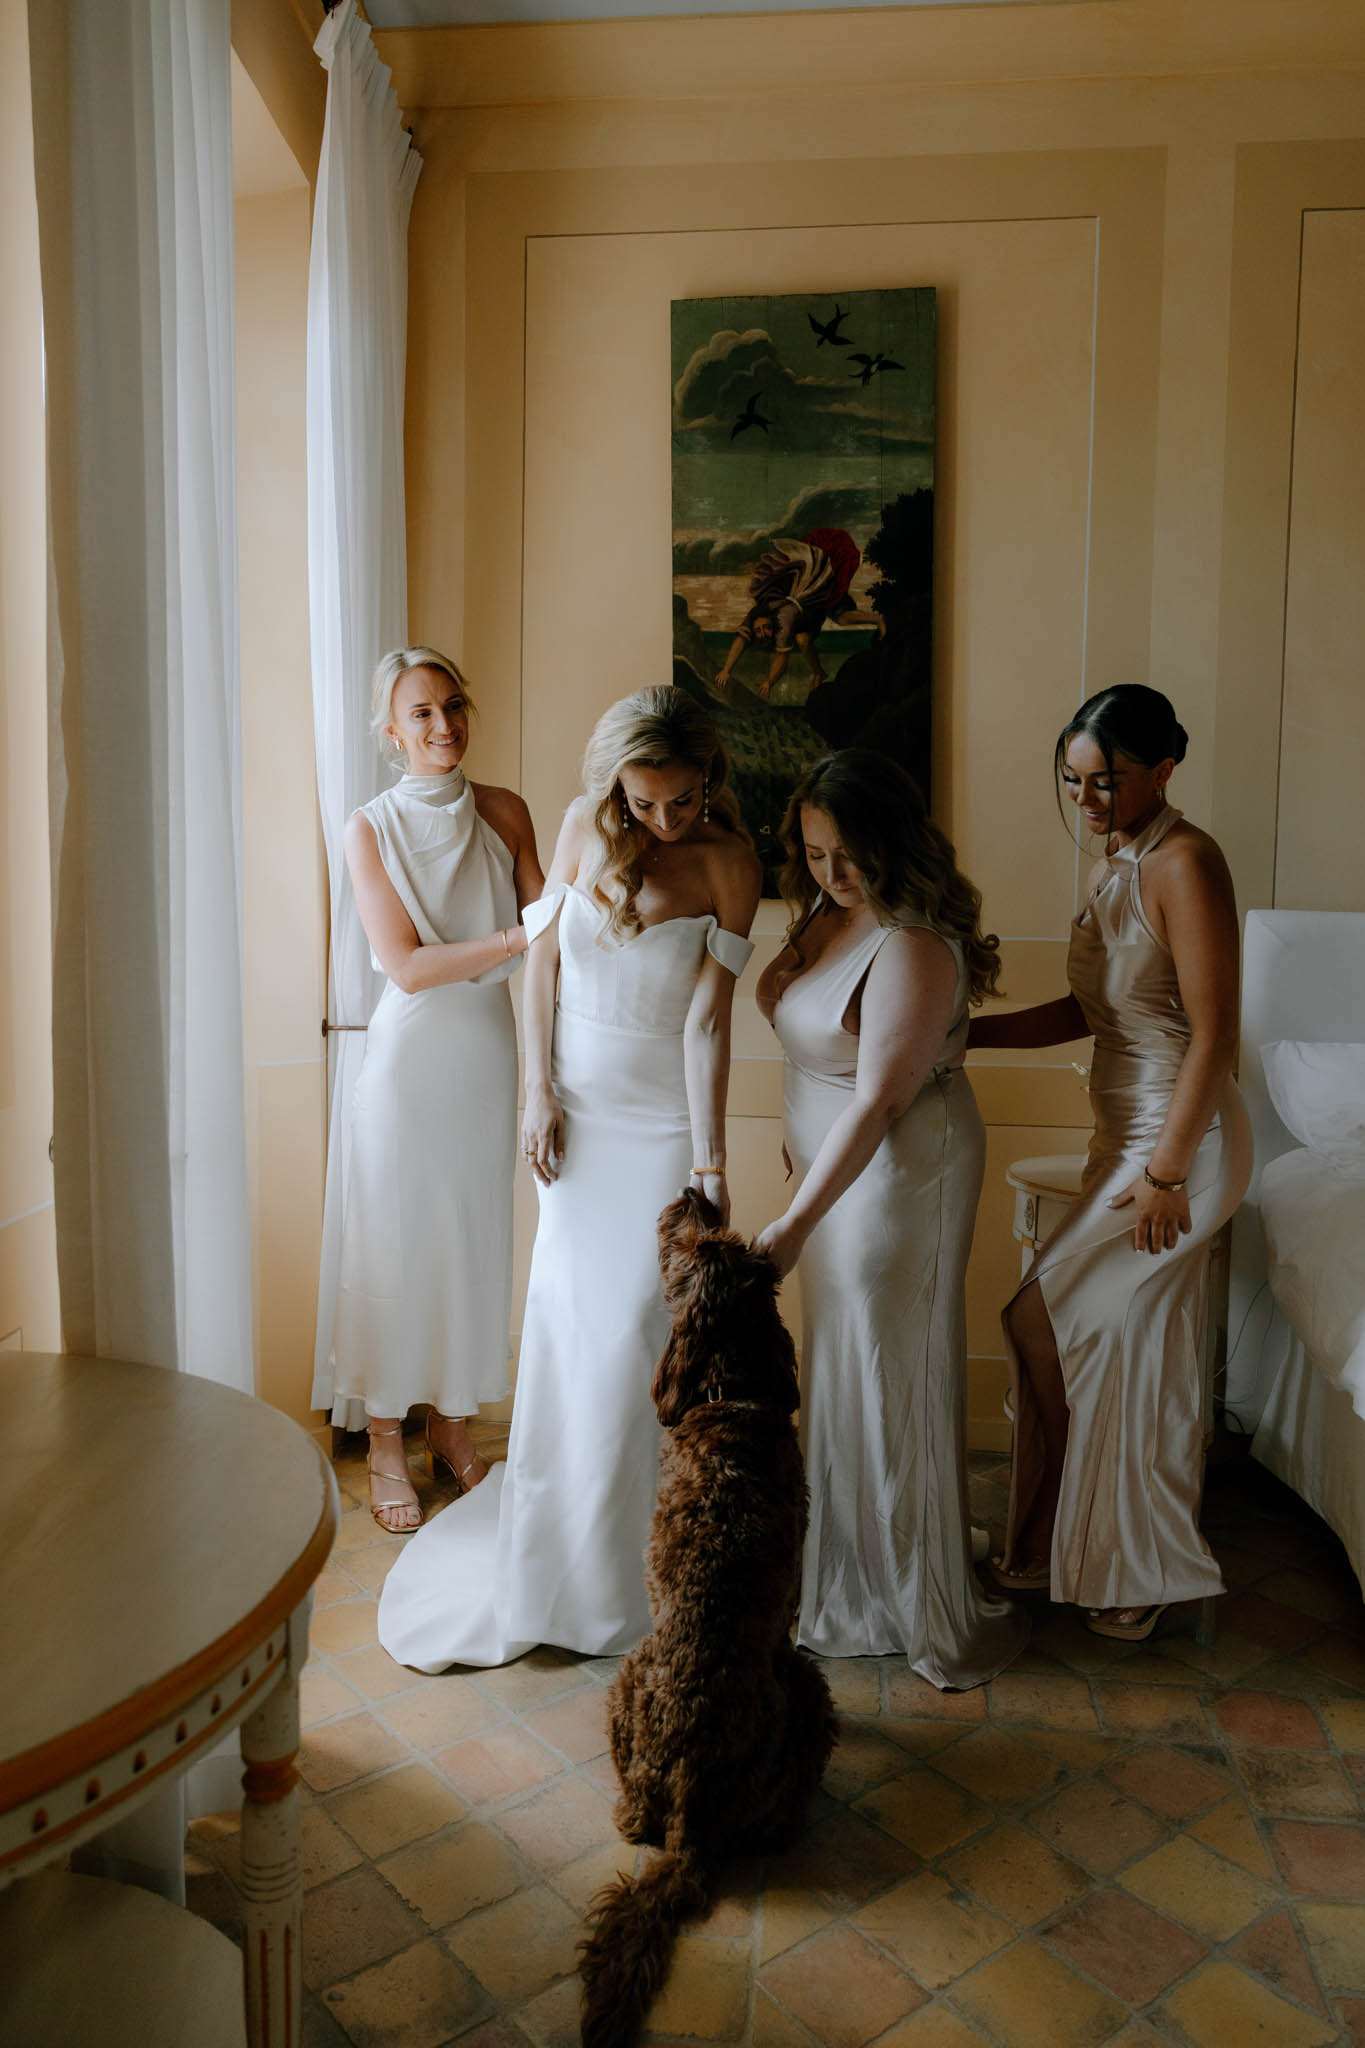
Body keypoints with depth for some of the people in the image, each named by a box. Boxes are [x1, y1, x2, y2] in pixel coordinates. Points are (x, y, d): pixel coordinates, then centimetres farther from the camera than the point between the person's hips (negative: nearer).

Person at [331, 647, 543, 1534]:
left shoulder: (506, 813, 1)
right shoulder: (371, 827, -7)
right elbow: (408, 966, -14)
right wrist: (513, 940, -25)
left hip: (487, 1051, 3)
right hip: (409, 1054, -3)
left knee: (475, 1236, 11)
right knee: (398, 1237, 5)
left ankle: (452, 1420, 29)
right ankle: (387, 1439, 21)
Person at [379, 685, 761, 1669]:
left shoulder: (728, 863, -11)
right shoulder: (585, 826, -3)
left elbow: (708, 1017, -16)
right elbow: (544, 958, 4)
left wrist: (711, 1163, -20)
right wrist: (541, 1092, 0)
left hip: (664, 1115, -3)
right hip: (577, 1100, 3)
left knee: (642, 1319, -4)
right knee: (568, 1312, 7)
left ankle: (635, 1560, 16)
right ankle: (561, 1544, 26)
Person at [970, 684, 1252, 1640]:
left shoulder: (1186, 863, -17)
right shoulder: (1118, 861, 10)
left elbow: (1214, 1031, -20)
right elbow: (1088, 1013, 14)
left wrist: (1166, 1170, -20)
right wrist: (968, 1031, 6)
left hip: (1182, 1141, -9)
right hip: (1129, 1134, 9)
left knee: (1050, 1320, -3)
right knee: (1140, 1348, 15)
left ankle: (1137, 1568, 15)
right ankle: (1147, 1566, 31)